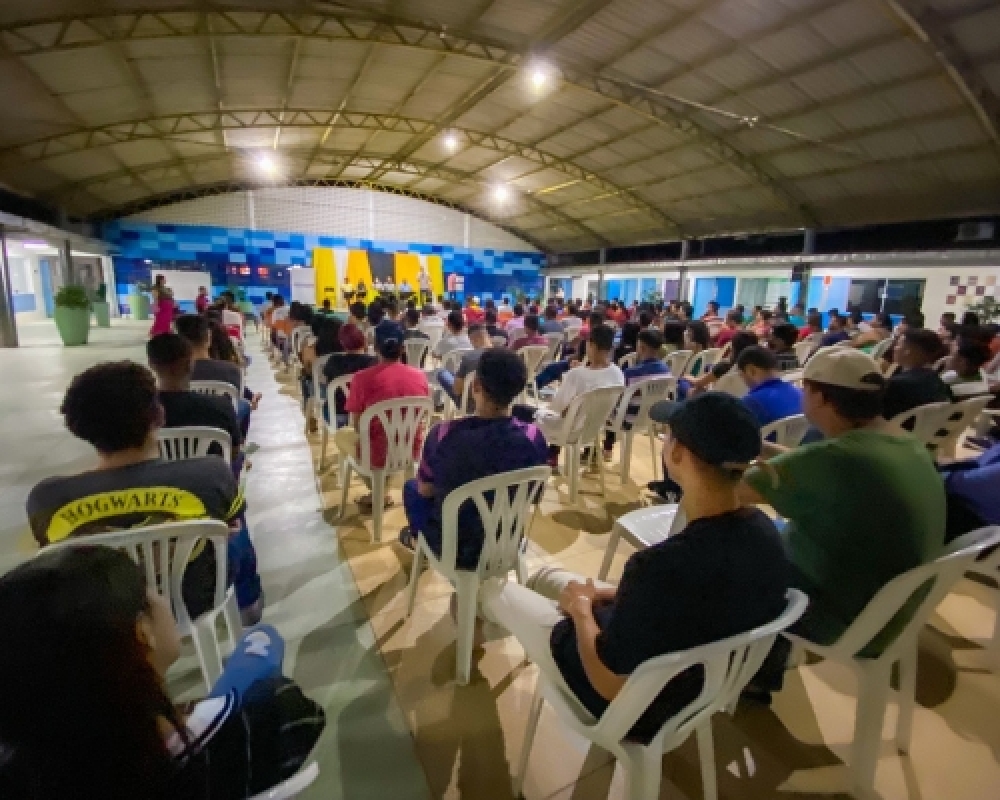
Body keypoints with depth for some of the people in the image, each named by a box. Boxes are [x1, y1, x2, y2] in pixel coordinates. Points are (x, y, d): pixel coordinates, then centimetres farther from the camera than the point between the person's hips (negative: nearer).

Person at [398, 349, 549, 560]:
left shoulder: (444, 434, -26)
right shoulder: (534, 438, -21)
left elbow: (425, 490, -8)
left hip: (453, 550, -2)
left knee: (412, 488, 26)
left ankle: (417, 538, 54)